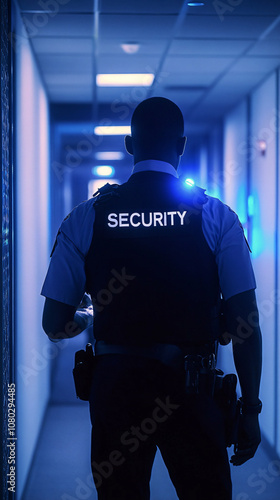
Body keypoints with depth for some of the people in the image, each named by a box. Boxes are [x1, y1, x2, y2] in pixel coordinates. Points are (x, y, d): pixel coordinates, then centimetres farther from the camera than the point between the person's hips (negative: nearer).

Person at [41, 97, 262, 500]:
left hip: (115, 386, 2)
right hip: (190, 390, -1)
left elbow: (55, 326, 1)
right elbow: (245, 323, -7)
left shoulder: (87, 217, -1)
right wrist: (250, 409, 1)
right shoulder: (216, 217, -4)